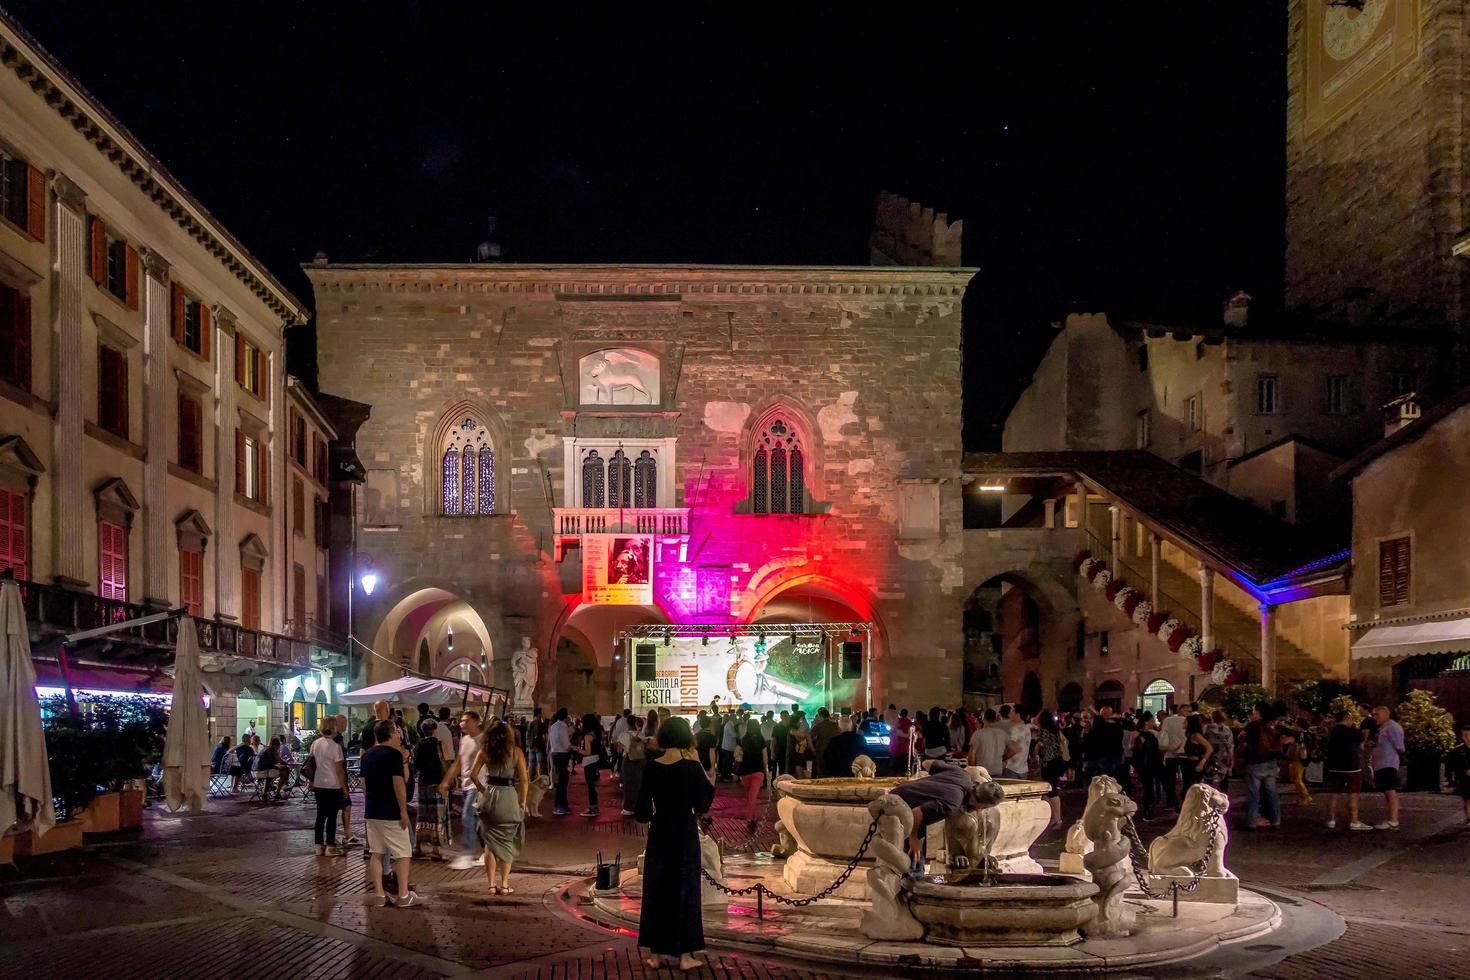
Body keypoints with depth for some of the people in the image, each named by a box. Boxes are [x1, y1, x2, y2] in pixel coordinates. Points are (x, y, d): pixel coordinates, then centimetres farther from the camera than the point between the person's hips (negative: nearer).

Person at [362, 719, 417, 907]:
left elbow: (364, 784, 16)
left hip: (371, 812, 7)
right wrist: (404, 810, -15)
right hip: (391, 813, -7)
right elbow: (399, 784, -18)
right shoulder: (394, 754, -14)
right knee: (403, 853, 1)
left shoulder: (367, 755, 10)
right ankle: (403, 895, 0)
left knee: (376, 853, 9)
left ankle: (379, 895, 9)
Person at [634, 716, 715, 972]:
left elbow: (642, 810, -3)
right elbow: (702, 804, -6)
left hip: (659, 834, 2)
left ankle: (656, 953, 14)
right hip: (685, 834, -2)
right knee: (684, 890, 7)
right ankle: (685, 955, 9)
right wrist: (707, 780, 2)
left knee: (656, 890, 11)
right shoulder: (692, 767, -12)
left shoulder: (651, 768, -6)